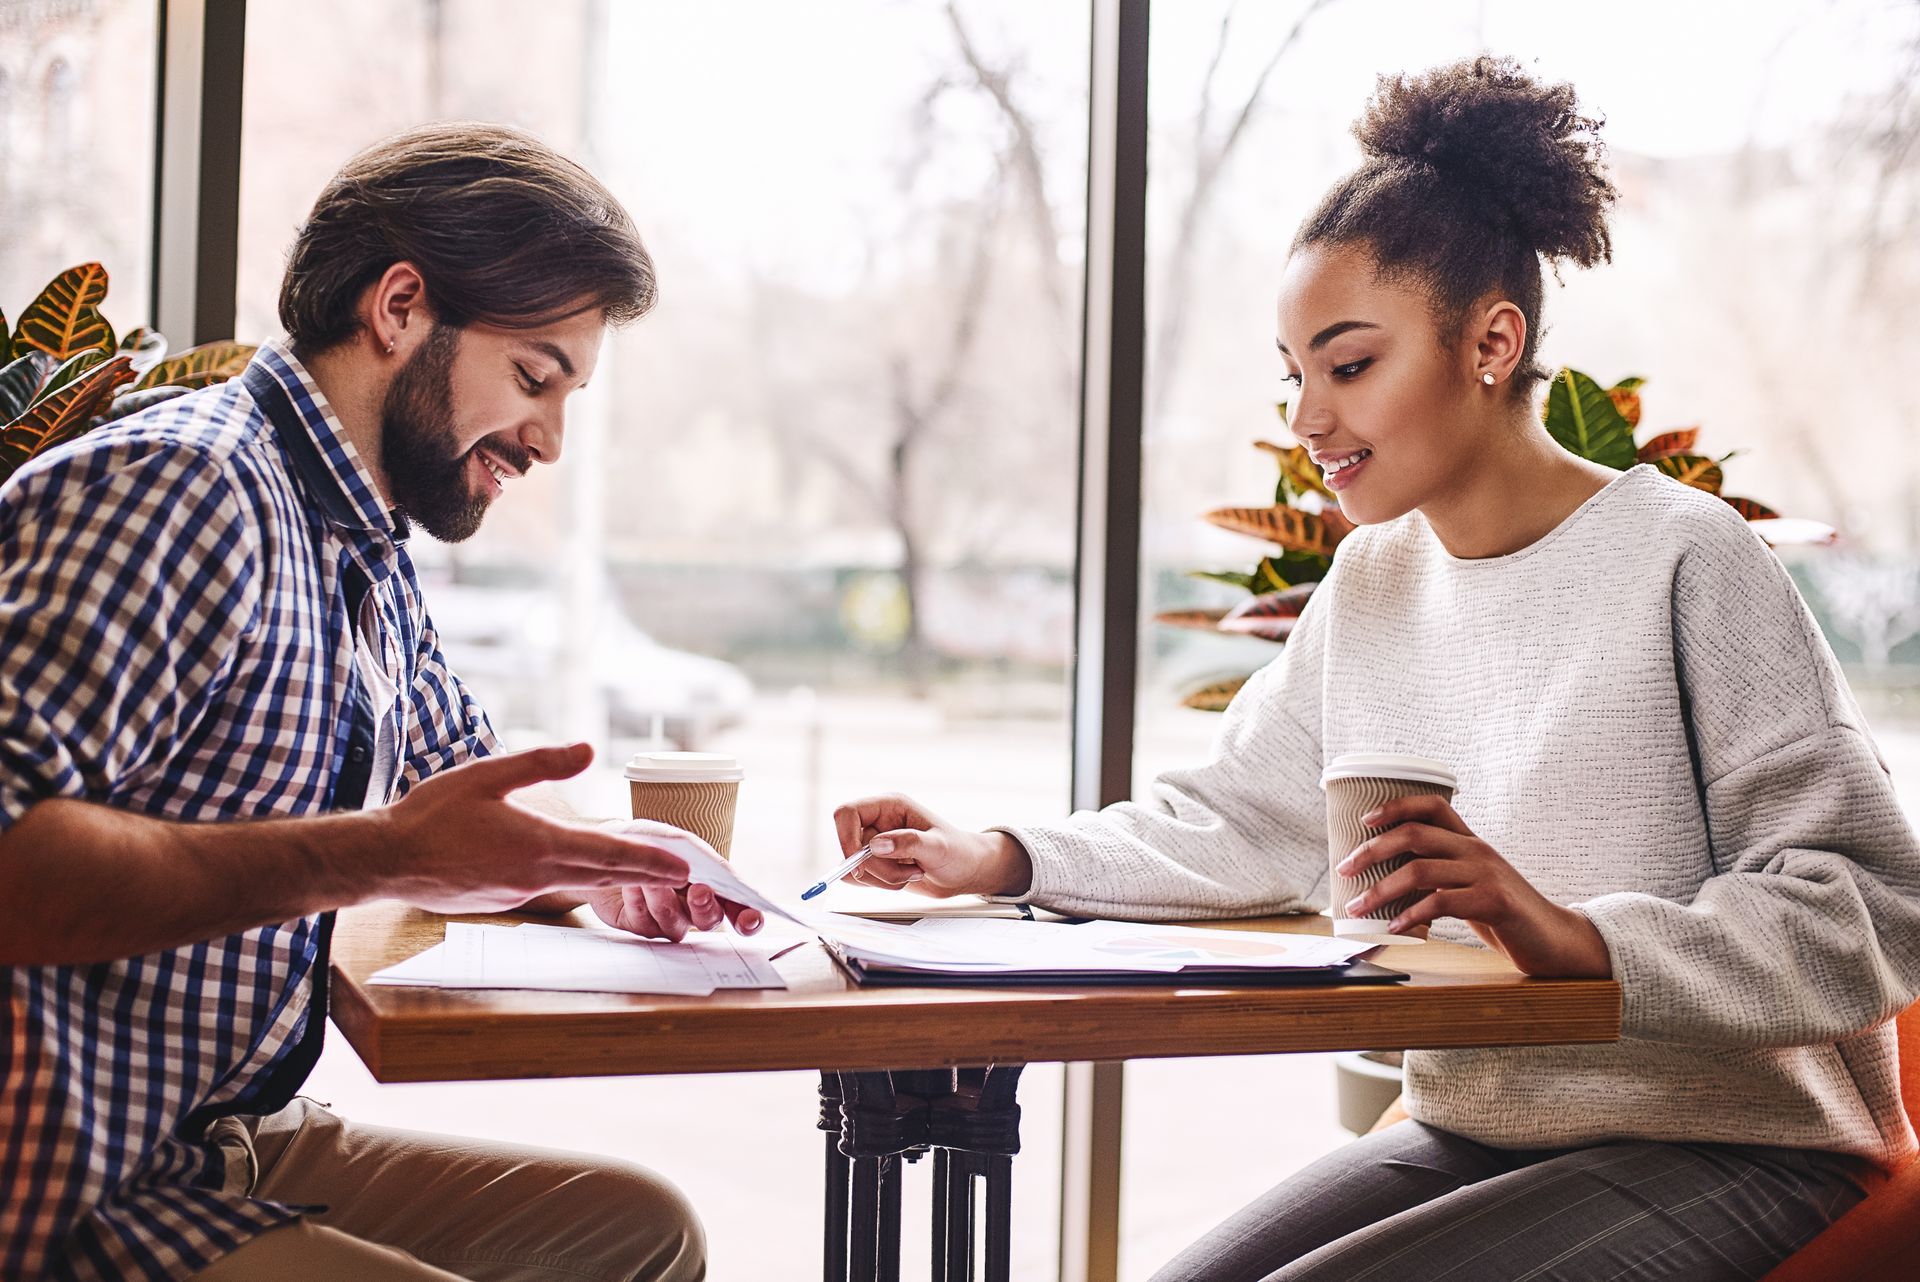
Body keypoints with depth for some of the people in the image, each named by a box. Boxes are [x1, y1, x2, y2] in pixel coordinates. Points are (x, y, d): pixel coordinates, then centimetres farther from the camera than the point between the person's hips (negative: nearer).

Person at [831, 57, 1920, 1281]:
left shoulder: (1683, 560, -12)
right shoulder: (1372, 579, 11)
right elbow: (1237, 819, 17)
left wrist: (1581, 936, -30)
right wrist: (1004, 858, 1)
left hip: (1732, 1146, -6)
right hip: (1474, 1134, 7)